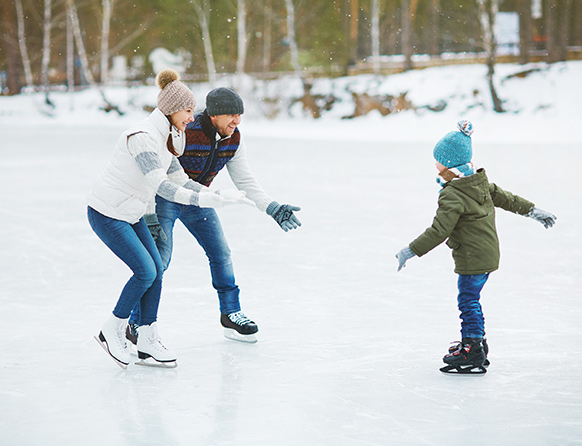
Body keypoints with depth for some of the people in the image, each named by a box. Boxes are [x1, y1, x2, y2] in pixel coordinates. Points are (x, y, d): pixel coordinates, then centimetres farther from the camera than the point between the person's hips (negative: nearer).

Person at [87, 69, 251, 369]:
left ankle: (147, 344, 11)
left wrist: (218, 195, 2)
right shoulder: (142, 137, -25)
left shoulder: (166, 137, 6)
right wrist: (204, 200, -39)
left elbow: (179, 180, 12)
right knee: (145, 271, -12)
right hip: (107, 213, -9)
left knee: (156, 270, 4)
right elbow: (162, 186, -33)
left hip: (131, 213, 9)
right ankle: (112, 332, 6)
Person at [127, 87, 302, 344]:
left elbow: (245, 182, -1)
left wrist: (272, 209, -12)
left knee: (221, 254, 6)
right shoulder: (183, 134, -32)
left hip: (197, 200, 6)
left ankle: (231, 313, 24)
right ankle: (136, 324, -4)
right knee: (159, 257, -16)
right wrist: (150, 220, -33)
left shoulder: (234, 140, -11)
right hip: (164, 197, -6)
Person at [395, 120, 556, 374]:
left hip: (472, 260, -10)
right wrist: (533, 211, 29)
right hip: (488, 255, 10)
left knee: (468, 301, -3)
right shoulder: (481, 182, 6)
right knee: (470, 300, 20)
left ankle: (472, 355, 1)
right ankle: (476, 341, 33)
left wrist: (411, 251, -21)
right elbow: (505, 198, 17)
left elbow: (439, 231, -25)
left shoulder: (452, 196, -22)